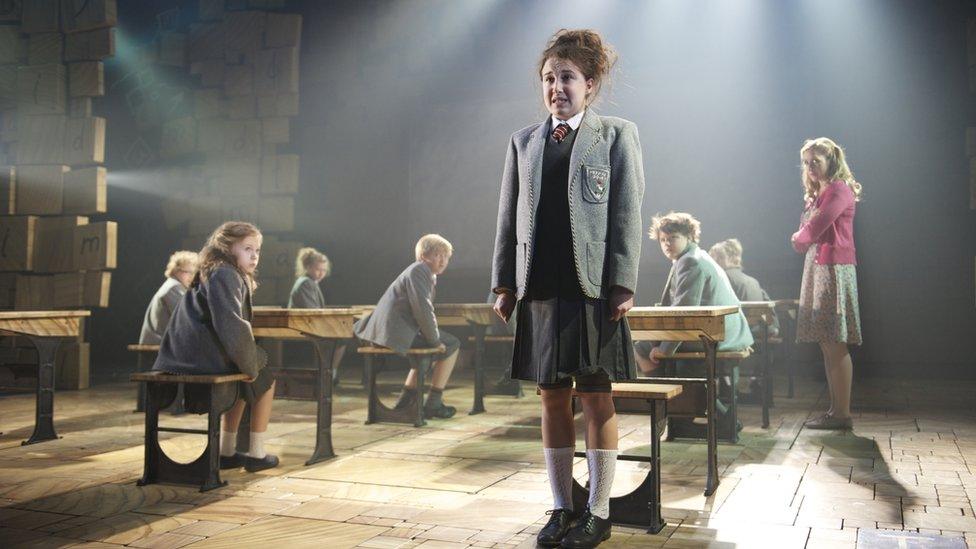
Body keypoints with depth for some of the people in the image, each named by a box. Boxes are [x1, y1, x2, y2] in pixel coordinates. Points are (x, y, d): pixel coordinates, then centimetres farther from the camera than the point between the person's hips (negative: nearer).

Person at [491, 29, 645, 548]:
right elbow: (508, 217, 13)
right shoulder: (523, 141, 15)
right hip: (539, 289, 4)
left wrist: (622, 285, -9)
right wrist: (504, 283, 7)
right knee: (552, 398, 9)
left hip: (593, 288, -3)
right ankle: (561, 507, 21)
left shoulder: (617, 135, 4)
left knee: (596, 398, 2)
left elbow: (628, 214, -2)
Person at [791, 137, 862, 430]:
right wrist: (802, 239, -7)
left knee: (836, 345, -9)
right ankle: (835, 409, 12)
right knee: (827, 345, 8)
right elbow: (804, 234, 15)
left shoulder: (839, 189, -8)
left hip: (834, 268, -9)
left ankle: (842, 413, -7)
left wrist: (799, 238, 3)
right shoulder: (817, 194, 21)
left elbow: (812, 231, -17)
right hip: (817, 268, 9)